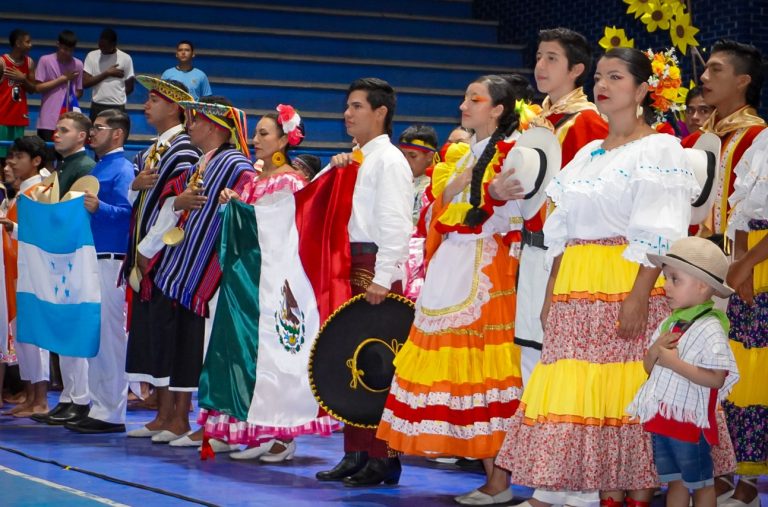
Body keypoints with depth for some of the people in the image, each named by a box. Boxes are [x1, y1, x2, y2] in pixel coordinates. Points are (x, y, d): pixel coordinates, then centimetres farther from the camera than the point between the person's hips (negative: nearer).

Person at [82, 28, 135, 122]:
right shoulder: (92, 56, 1)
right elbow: (85, 83, -6)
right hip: (97, 107, 2)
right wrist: (107, 73, -10)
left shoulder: (125, 58, -2)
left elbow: (129, 87, 6)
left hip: (117, 108, -2)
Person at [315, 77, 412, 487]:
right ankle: (356, 453, 14)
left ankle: (383, 458, -2)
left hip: (377, 267, -9)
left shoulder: (389, 160, -7)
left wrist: (382, 279, -21)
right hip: (352, 266, 9)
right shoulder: (356, 160, 19)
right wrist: (335, 172, 9)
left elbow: (395, 223, -15)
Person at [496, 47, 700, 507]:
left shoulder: (660, 150, -3)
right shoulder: (587, 155, 18)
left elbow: (658, 236, -12)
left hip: (630, 285, -7)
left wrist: (638, 298, -21)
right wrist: (551, 295, 11)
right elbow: (563, 232, 18)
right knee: (589, 394, 3)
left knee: (630, 396, -7)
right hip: (578, 291, 7)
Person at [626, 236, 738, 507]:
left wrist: (675, 363, -23)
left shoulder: (709, 330, -16)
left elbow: (716, 378, -24)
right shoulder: (669, 324, 8)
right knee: (674, 481, 16)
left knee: (700, 484, 7)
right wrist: (655, 350, -8)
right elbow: (648, 367, 15)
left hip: (690, 421, -8)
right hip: (661, 419, 8)